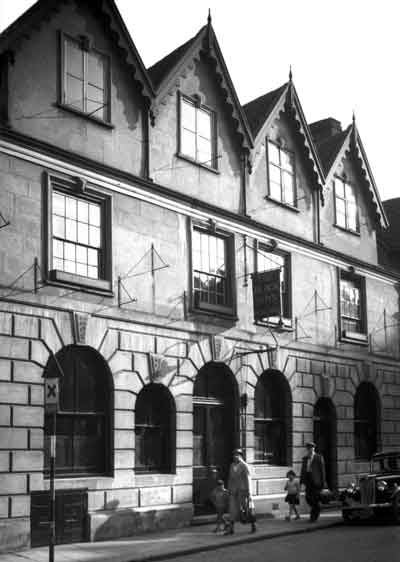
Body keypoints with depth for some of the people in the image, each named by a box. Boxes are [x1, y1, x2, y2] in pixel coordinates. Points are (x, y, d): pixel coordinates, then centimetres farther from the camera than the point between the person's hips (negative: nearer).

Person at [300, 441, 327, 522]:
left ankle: (313, 516, 0)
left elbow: (322, 470, -3)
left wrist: (323, 482, -6)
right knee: (308, 498, 1)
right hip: (308, 481, 5)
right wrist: (302, 482, 2)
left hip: (316, 481, -5)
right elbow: (303, 471, 11)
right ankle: (317, 509, 27)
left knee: (315, 499, -8)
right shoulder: (305, 458, 13)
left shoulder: (319, 457, -1)